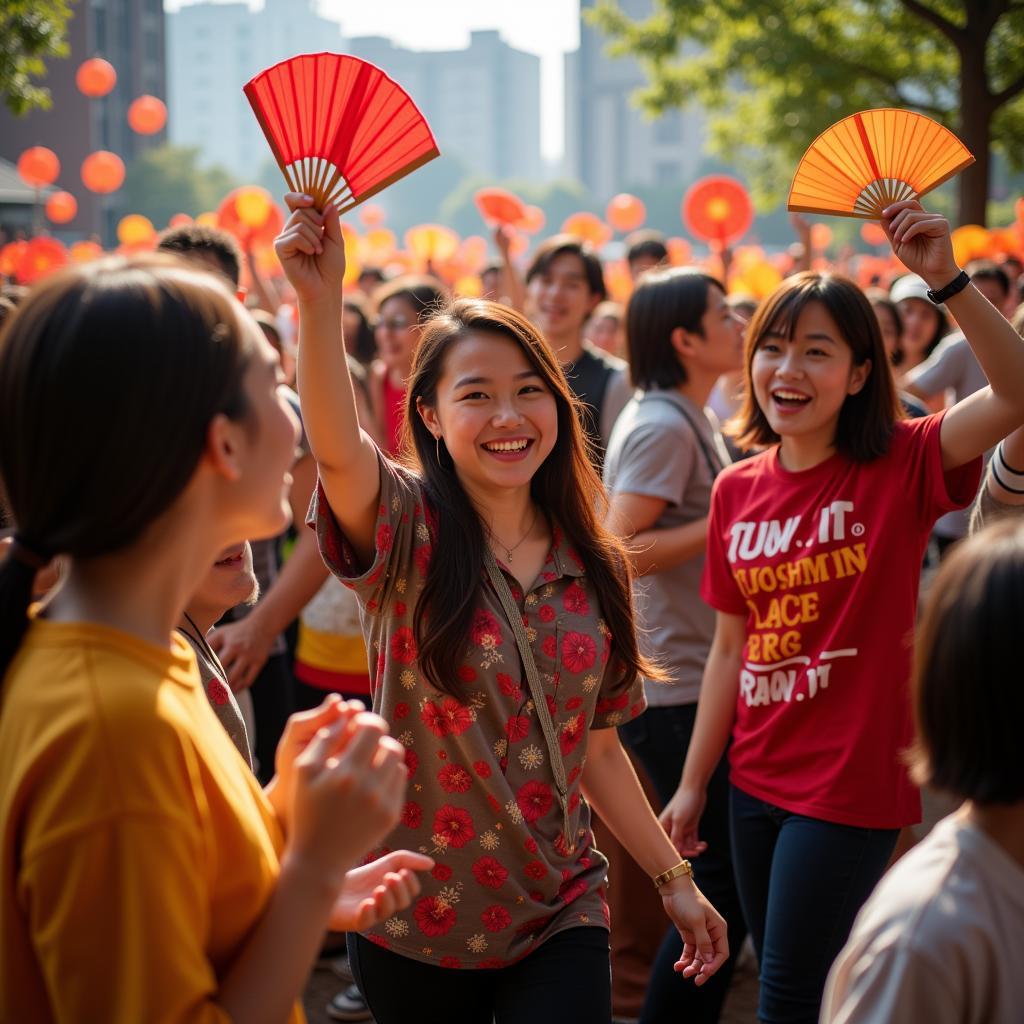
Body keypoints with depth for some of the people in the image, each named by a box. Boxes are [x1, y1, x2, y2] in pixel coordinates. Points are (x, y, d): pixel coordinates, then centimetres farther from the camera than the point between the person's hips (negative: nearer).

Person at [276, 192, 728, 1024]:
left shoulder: (594, 568, 3)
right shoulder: (407, 535, -9)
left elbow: (596, 742, 11)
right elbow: (337, 449, -31)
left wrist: (673, 877, 11)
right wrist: (321, 299, -45)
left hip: (560, 915, 2)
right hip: (419, 924, -2)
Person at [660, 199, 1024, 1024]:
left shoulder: (901, 468, -10)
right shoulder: (737, 491, 3)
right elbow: (731, 651, 9)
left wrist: (946, 279, -35)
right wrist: (693, 784, 10)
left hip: (853, 787, -5)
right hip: (757, 784, 5)